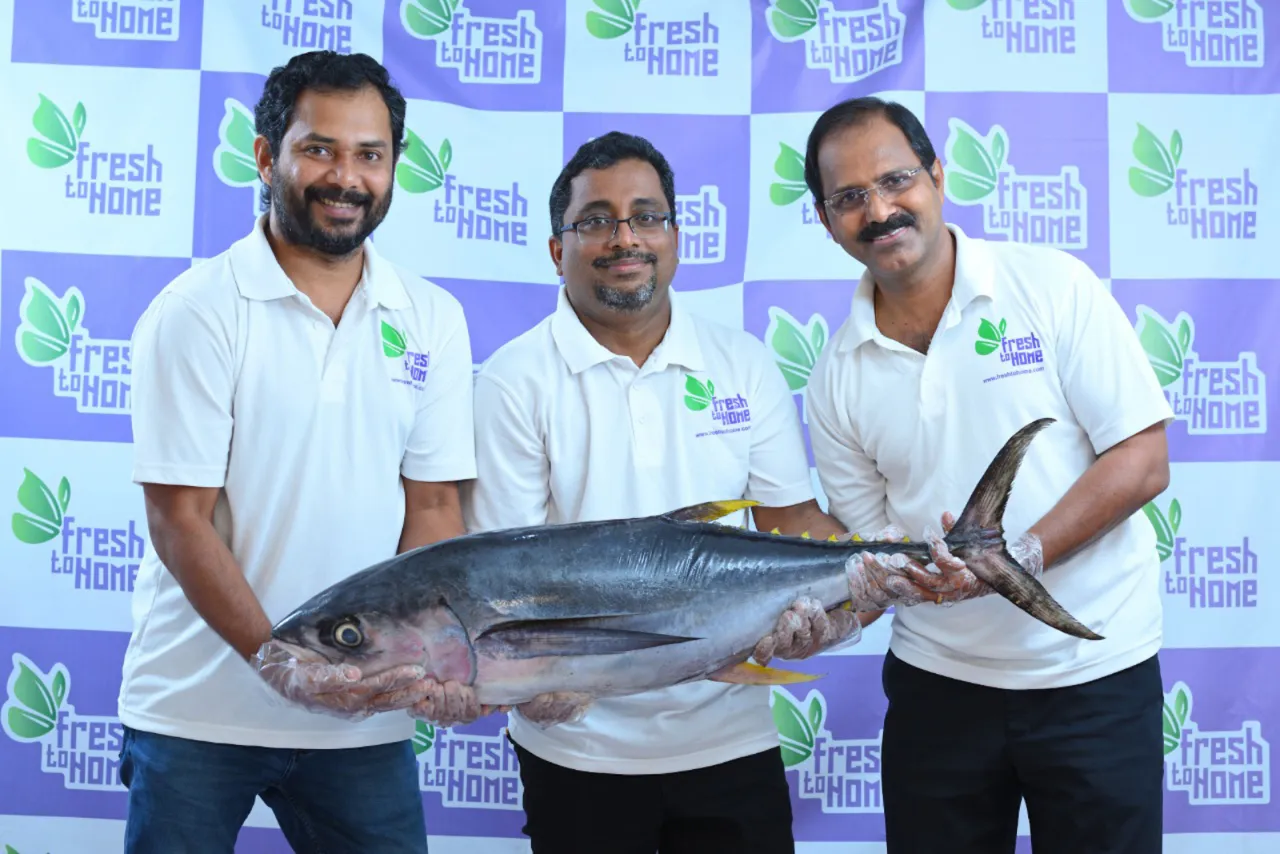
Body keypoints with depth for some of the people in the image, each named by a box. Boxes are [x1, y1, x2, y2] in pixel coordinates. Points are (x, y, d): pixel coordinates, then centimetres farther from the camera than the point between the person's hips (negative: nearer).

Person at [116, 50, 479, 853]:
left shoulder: (434, 320, 3)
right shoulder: (197, 310, -7)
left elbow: (433, 506, 2)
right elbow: (180, 518, -11)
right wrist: (280, 666, -21)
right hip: (197, 713, -2)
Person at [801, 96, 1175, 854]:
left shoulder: (1054, 287, -7)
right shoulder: (839, 372, 2)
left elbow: (1143, 462, -10)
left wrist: (1020, 555, -21)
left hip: (1092, 676, -2)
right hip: (939, 678, 3)